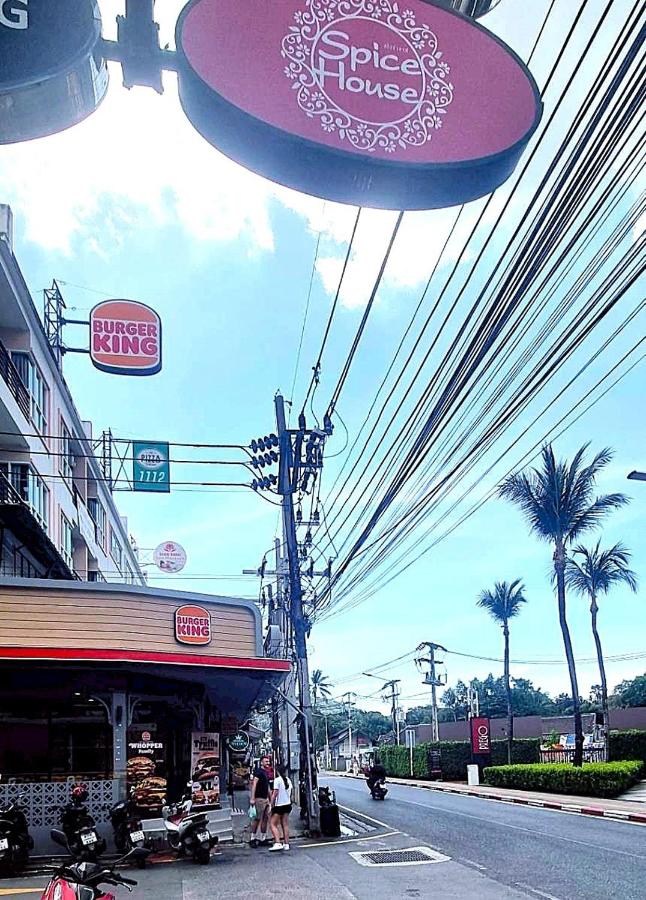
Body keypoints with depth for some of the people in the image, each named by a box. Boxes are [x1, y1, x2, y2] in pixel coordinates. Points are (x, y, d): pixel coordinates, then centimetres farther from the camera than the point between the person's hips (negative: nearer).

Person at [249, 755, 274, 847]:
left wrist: (271, 799, 23)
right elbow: (254, 784, -16)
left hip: (266, 799, 9)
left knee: (265, 819, 8)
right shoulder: (258, 771, -7)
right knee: (257, 819, -8)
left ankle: (263, 839, 13)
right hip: (259, 799, -9)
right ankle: (253, 839, -2)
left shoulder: (267, 773, 18)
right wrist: (252, 798, -24)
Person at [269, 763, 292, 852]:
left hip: (279, 805, -7)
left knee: (273, 824, -2)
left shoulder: (277, 780, -12)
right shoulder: (288, 780, 7)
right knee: (285, 825, 10)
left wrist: (272, 805, -9)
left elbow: (275, 794, -16)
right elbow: (290, 793, 13)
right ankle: (286, 844, 9)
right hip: (287, 804, 7)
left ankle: (278, 843, -13)